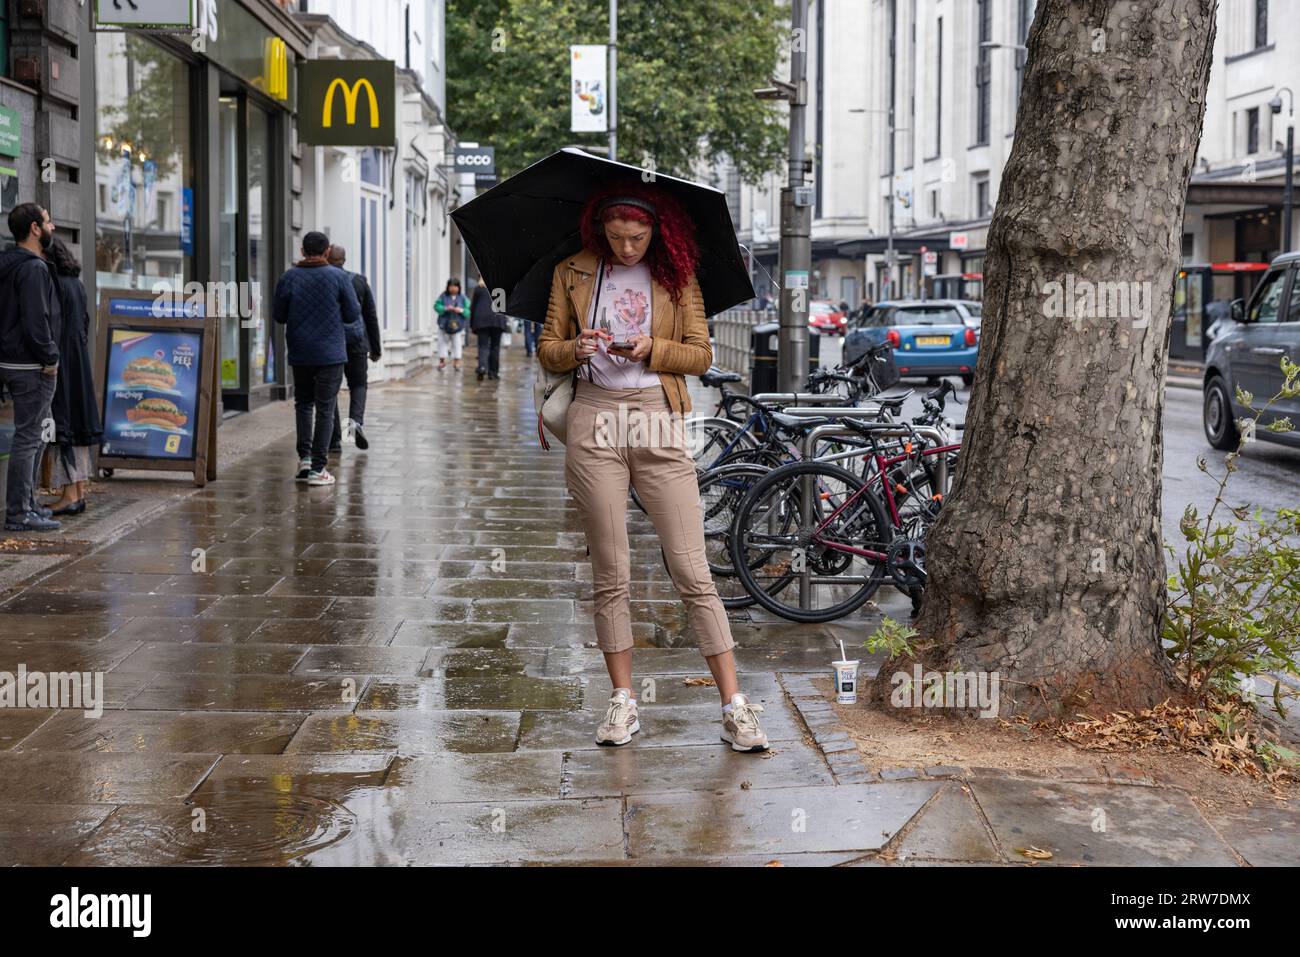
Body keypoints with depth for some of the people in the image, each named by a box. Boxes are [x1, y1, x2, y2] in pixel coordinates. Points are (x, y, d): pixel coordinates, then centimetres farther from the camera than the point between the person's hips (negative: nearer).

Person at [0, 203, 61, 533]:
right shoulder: (33, 269, -17)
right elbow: (36, 322, -25)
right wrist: (50, 359, -14)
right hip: (31, 368, -10)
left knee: (40, 431, 19)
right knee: (28, 437, -5)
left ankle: (27, 502, 25)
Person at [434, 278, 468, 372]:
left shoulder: (462, 298, -1)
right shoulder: (443, 296, -2)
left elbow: (469, 311, -4)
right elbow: (436, 306, -8)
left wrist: (461, 310, -23)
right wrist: (445, 308, -24)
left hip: (457, 325, 0)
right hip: (444, 325, 0)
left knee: (457, 344, 0)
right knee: (442, 342, 4)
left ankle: (456, 362, 7)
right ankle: (442, 361, 16)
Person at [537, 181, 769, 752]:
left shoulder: (676, 275, 9)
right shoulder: (572, 274, 11)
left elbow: (701, 355, 7)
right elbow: (547, 350, 11)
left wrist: (651, 350, -11)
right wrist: (576, 348, -11)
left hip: (659, 424, -1)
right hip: (596, 421, 1)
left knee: (692, 572, -6)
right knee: (610, 574, 3)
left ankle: (734, 707, -4)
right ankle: (623, 702, 13)